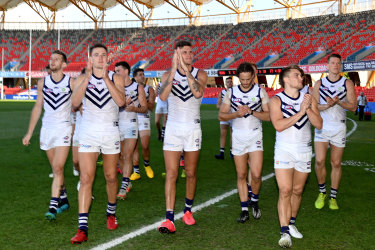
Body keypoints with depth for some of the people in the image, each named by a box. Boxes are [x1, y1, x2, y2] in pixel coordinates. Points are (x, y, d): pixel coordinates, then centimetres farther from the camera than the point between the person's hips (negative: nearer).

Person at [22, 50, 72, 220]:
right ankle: (64, 200, 26)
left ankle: (53, 206, -11)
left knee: (57, 169, -12)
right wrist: (29, 133, 10)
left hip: (64, 129, -4)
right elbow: (38, 107, 11)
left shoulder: (71, 82, -3)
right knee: (56, 169, 11)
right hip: (47, 129, 4)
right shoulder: (43, 82, 6)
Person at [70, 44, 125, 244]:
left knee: (111, 177, 11)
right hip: (88, 133, -1)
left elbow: (121, 101, -16)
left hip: (111, 133, 1)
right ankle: (82, 227, -7)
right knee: (86, 179, -9)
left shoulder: (116, 78, 2)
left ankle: (111, 213, 36)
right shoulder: (81, 79, 3)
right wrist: (87, 78, -19)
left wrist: (105, 78, -18)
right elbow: (75, 102, -14)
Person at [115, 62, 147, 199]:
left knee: (128, 155, -11)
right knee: (121, 156, 9)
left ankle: (123, 188, -12)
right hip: (117, 124, 3)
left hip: (131, 123, -3)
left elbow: (145, 108, 2)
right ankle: (128, 182, 25)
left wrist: (134, 108, -18)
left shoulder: (138, 87, 1)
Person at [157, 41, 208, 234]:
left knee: (191, 174, 10)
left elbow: (198, 93, -20)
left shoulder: (200, 74, 2)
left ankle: (188, 210, 29)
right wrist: (174, 69, -23)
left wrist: (186, 69, -22)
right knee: (171, 174, -7)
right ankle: (169, 219, -6)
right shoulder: (168, 75, 1)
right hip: (173, 128, -1)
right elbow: (162, 96, -19)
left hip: (193, 129, 1)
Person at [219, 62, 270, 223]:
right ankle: (244, 210, 15)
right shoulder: (231, 92, 4)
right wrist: (236, 114, -15)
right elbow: (221, 115, 2)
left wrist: (252, 112, -18)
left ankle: (254, 201, 19)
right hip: (238, 136, 2)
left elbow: (269, 116, -4)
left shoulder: (260, 92, 0)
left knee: (256, 174, -10)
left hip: (255, 136, -1)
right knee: (241, 175, 5)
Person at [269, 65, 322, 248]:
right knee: (285, 191, -11)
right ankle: (284, 232, -7)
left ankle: (291, 223, 29)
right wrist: (300, 112, -17)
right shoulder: (276, 100, -5)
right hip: (284, 150, -4)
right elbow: (279, 125, -19)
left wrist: (308, 108, -15)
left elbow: (319, 124, -2)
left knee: (297, 191, 12)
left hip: (304, 151, 4)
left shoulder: (309, 99, 6)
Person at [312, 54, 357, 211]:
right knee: (319, 161, -11)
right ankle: (322, 192, 12)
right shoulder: (319, 83, 5)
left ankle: (333, 197, 17)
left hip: (339, 128, 0)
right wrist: (327, 105, -16)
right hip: (322, 127, 0)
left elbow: (353, 107, -3)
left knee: (336, 163, 5)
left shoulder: (347, 83, 3)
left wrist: (338, 102, -20)